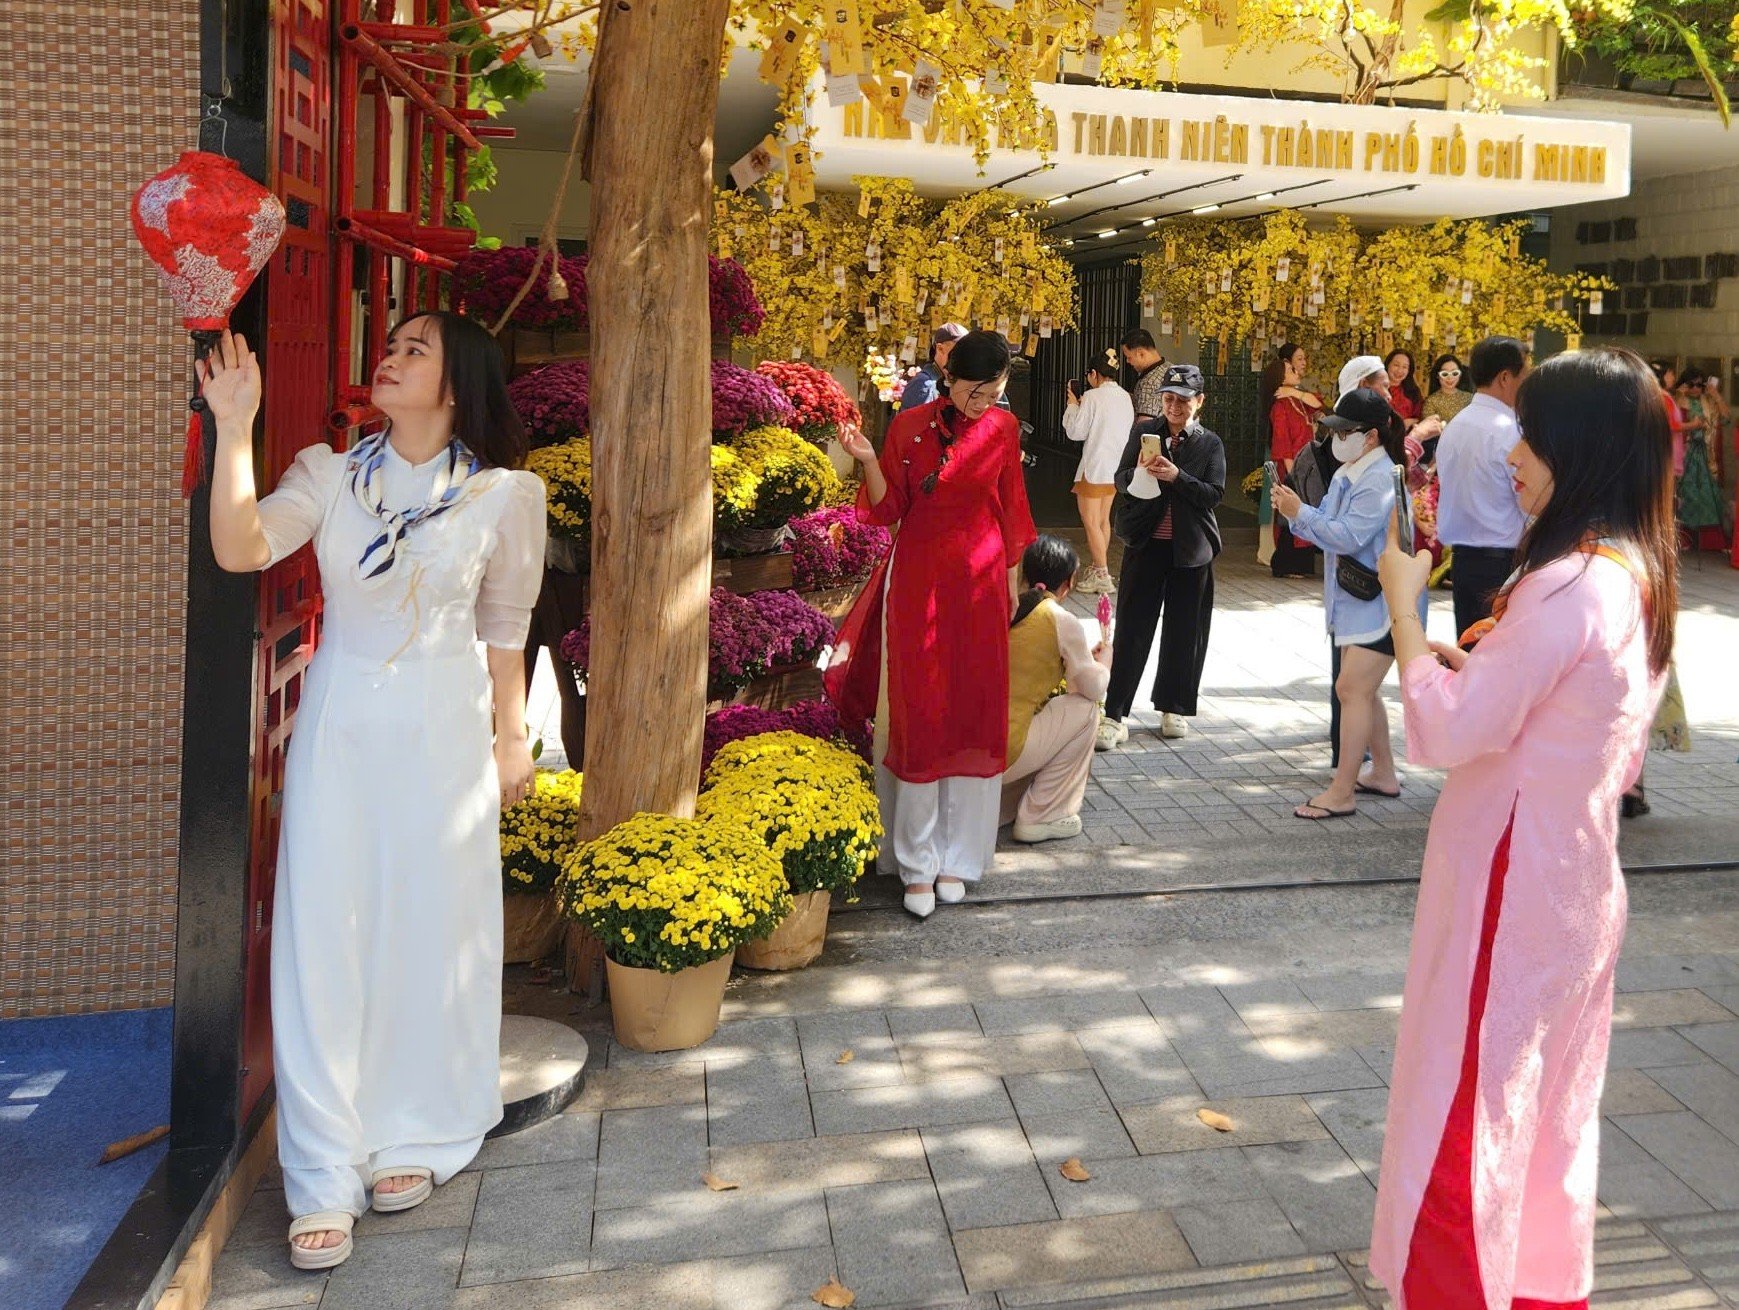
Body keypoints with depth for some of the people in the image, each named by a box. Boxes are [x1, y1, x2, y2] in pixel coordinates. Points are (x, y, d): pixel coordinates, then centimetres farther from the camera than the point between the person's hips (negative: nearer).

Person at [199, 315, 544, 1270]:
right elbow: (240, 548, -16)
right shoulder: (330, 474, 0)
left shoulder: (501, 495, -2)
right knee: (324, 932, 0)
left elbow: (503, 628, 7)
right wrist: (235, 427, -20)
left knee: (432, 929, 6)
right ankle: (326, 1178, 9)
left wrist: (511, 737, 8)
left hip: (444, 726, -1)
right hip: (339, 721, 1)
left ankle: (414, 1138, 25)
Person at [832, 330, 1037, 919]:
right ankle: (917, 864, 6)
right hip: (919, 579, -2)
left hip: (980, 582, 2)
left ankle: (956, 858, 15)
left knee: (974, 715, 4)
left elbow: (1010, 508, 11)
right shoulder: (910, 427, -4)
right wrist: (870, 463, -19)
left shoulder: (1003, 428, 3)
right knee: (918, 717, -2)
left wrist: (1012, 577, 14)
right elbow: (888, 511, -3)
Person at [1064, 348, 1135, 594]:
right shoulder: (1125, 397, 6)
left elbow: (1076, 432, -12)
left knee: (1091, 522, -1)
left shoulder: (1093, 396, -15)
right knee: (1103, 520, 18)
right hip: (1115, 466, 8)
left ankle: (1102, 576, -3)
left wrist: (1073, 404, 2)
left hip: (1095, 467, -8)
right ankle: (1097, 569, 27)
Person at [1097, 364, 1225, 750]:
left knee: (1183, 632, 8)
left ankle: (1174, 708, 23)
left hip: (1190, 548, 0)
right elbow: (1120, 481, 4)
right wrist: (1139, 471, -17)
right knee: (1131, 630, -2)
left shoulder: (1210, 444, 3)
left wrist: (1176, 476, -19)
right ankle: (1114, 715, -1)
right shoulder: (1143, 433, 5)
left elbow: (1213, 494, -5)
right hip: (1145, 544, 0)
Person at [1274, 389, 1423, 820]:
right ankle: (1383, 773, 32)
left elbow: (1349, 536, -25)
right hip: (1354, 599, 10)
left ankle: (1341, 794, -9)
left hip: (1379, 602, -10)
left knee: (1352, 690, -12)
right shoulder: (1347, 473, 11)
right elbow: (1328, 523, 7)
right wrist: (1294, 510, -11)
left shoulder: (1380, 480, -19)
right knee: (1362, 690, 18)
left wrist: (1301, 513, -22)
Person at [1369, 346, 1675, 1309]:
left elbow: (1445, 734, -22)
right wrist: (1472, 665, 4)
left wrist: (1403, 605, -12)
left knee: (1459, 1128, 1)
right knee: (1548, 1119, 21)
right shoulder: (1639, 577, 7)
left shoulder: (1569, 585, -23)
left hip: (1511, 894, -9)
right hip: (1577, 884, 10)